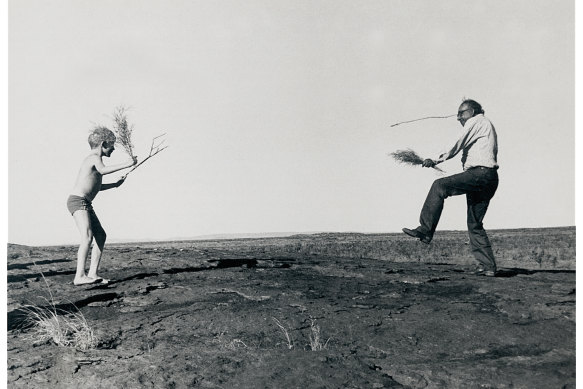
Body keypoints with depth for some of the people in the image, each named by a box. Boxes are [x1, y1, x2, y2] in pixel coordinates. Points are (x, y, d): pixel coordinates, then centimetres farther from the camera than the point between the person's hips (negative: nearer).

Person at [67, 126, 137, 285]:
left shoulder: (94, 159, 21)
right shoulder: (94, 157, -9)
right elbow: (103, 170, -34)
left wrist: (115, 184, 31)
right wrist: (127, 164, -33)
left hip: (86, 204, 10)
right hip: (78, 201, -10)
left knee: (101, 236, 9)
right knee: (87, 237, -22)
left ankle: (92, 273, 9)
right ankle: (79, 276, -23)